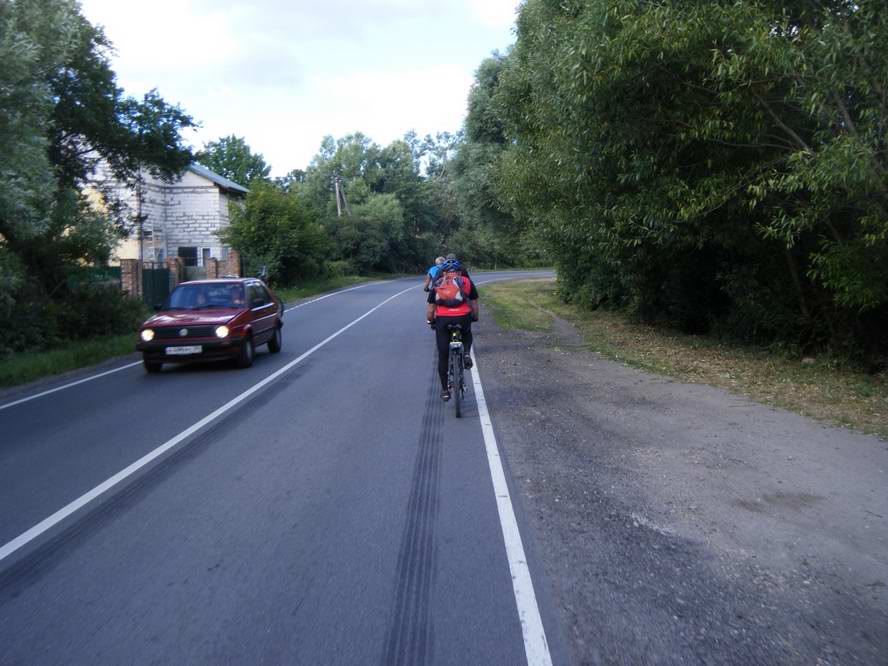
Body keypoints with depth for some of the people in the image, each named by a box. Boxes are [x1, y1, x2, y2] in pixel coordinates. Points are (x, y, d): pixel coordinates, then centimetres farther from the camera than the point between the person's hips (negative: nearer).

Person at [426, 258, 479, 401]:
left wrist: (430, 321, 32)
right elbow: (474, 304, 17)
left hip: (443, 320, 0)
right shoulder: (466, 282, 16)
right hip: (463, 318, 0)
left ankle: (445, 390, 18)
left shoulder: (437, 285, 17)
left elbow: (430, 308, 16)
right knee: (467, 335, 35)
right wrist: (475, 317, 34)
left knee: (443, 356, 13)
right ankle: (466, 353, 7)